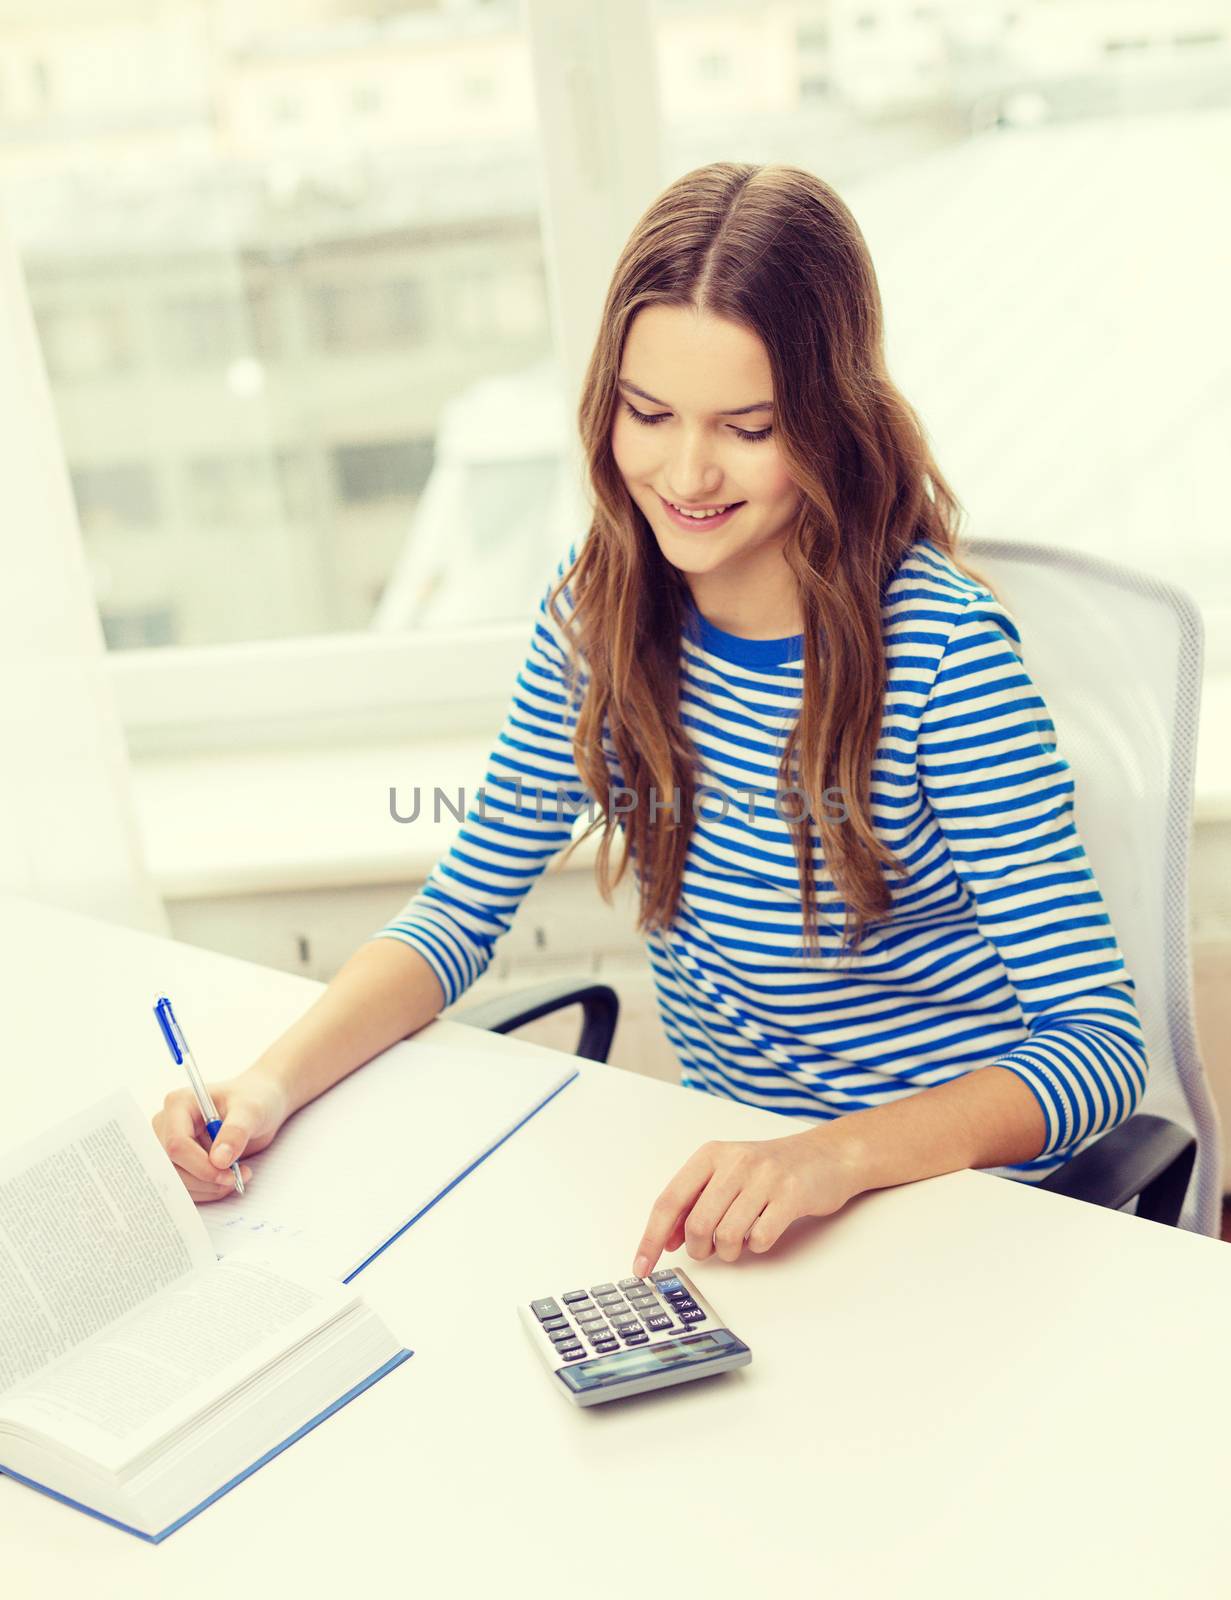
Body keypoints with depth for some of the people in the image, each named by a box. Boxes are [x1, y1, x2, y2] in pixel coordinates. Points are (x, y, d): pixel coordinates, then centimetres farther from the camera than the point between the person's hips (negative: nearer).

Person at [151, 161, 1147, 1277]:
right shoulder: (600, 610, -5)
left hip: (947, 1192, -4)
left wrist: (839, 1157, -37)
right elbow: (462, 909, 3)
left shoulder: (944, 652, -22)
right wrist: (275, 1083, -14)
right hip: (721, 1170, 4)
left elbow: (1100, 1042, -21)